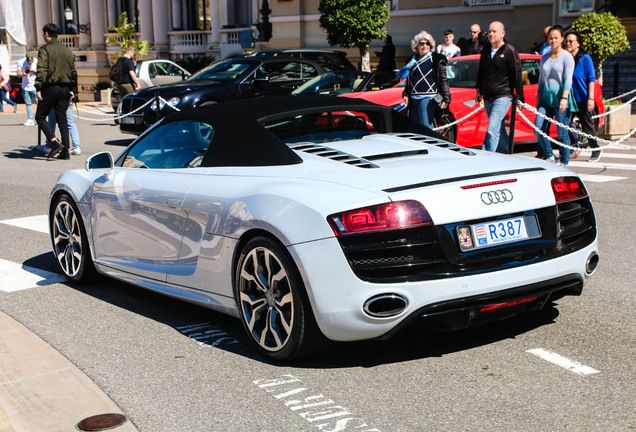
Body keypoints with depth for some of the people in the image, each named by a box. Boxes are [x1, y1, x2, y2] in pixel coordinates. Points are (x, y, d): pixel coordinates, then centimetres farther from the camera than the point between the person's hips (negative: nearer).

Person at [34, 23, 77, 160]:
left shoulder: (45, 49, -6)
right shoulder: (67, 51, 12)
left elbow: (41, 70, -15)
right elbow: (73, 72, 14)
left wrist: (38, 88, -14)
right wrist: (71, 89, 20)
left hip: (50, 88, -5)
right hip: (65, 89, 5)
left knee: (40, 116, 6)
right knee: (62, 120, 8)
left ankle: (55, 142, -12)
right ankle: (65, 151, 5)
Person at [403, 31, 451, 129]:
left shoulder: (436, 59, 3)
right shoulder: (413, 60, 18)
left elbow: (443, 80, -1)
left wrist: (446, 98, -8)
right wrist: (405, 94, 11)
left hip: (428, 98, -6)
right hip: (413, 99, 6)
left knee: (426, 128, -14)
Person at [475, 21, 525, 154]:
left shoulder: (510, 51, -6)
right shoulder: (486, 50, 11)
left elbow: (517, 76, -6)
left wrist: (520, 98, -7)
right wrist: (479, 90, 21)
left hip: (503, 97, -6)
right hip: (487, 98, 6)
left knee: (492, 129, -18)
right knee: (499, 130, 15)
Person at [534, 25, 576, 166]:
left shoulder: (567, 57, -1)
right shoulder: (544, 58, 17)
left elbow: (568, 79, -9)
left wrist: (564, 98, -21)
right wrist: (538, 99, 18)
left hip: (560, 99, -5)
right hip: (546, 99, 5)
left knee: (561, 132, -3)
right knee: (538, 129, -6)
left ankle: (564, 162, 7)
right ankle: (549, 156, 9)